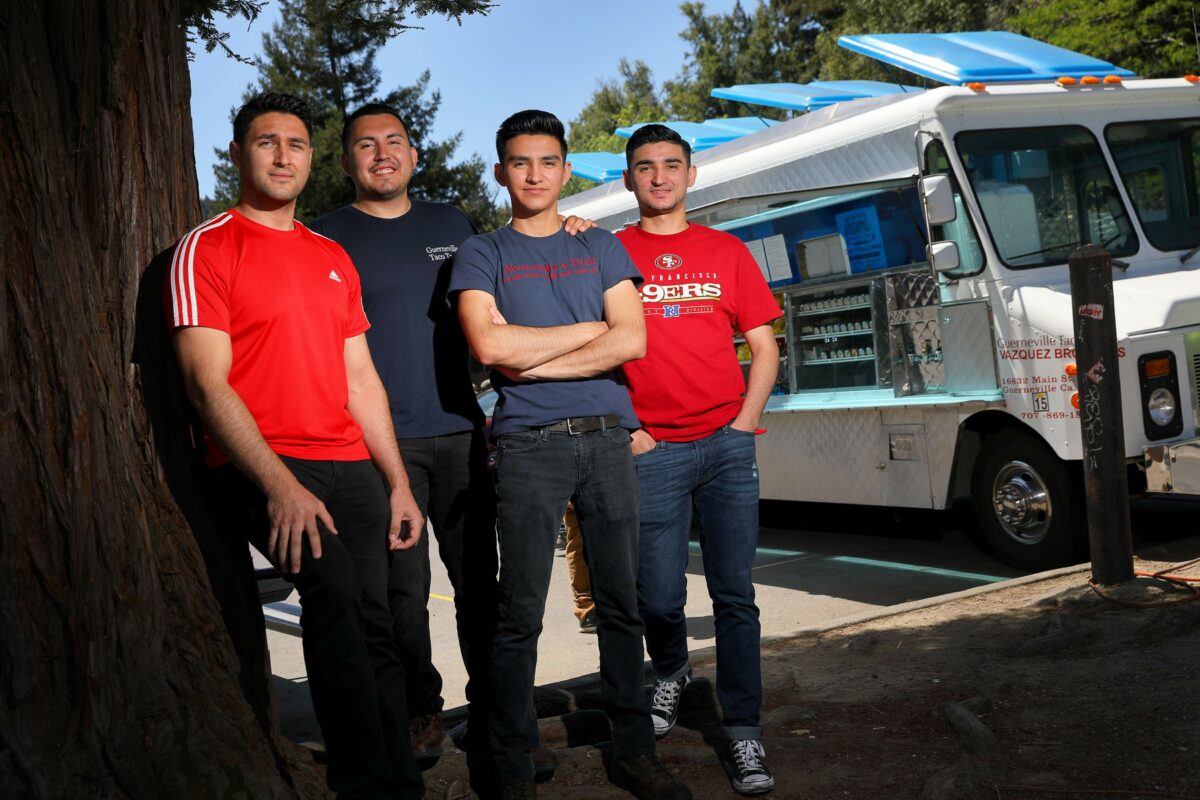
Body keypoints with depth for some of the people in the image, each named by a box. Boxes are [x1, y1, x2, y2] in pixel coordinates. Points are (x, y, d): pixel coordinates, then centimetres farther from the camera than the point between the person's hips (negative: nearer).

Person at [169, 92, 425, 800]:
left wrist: (398, 483, 14)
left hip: (350, 466, 6)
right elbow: (208, 383, -9)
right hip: (259, 468, -6)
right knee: (334, 589, -26)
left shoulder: (333, 258, 21)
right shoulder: (208, 248, 1)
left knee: (373, 618, -1)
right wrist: (279, 484, -18)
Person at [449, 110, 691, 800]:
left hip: (607, 437, 3)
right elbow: (489, 344, -9)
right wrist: (586, 330, -1)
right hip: (529, 444, -3)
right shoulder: (482, 254, 8)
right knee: (521, 613, -3)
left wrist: (533, 363, -6)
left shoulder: (601, 248, 15)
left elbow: (631, 340, 1)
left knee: (622, 601, 6)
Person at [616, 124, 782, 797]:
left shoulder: (727, 252, 12)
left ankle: (744, 731, 6)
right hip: (650, 450, -1)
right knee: (658, 598, 3)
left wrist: (744, 422, -1)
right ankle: (673, 673, 34)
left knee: (735, 594, -1)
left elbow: (764, 349, 12)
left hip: (726, 444, 1)